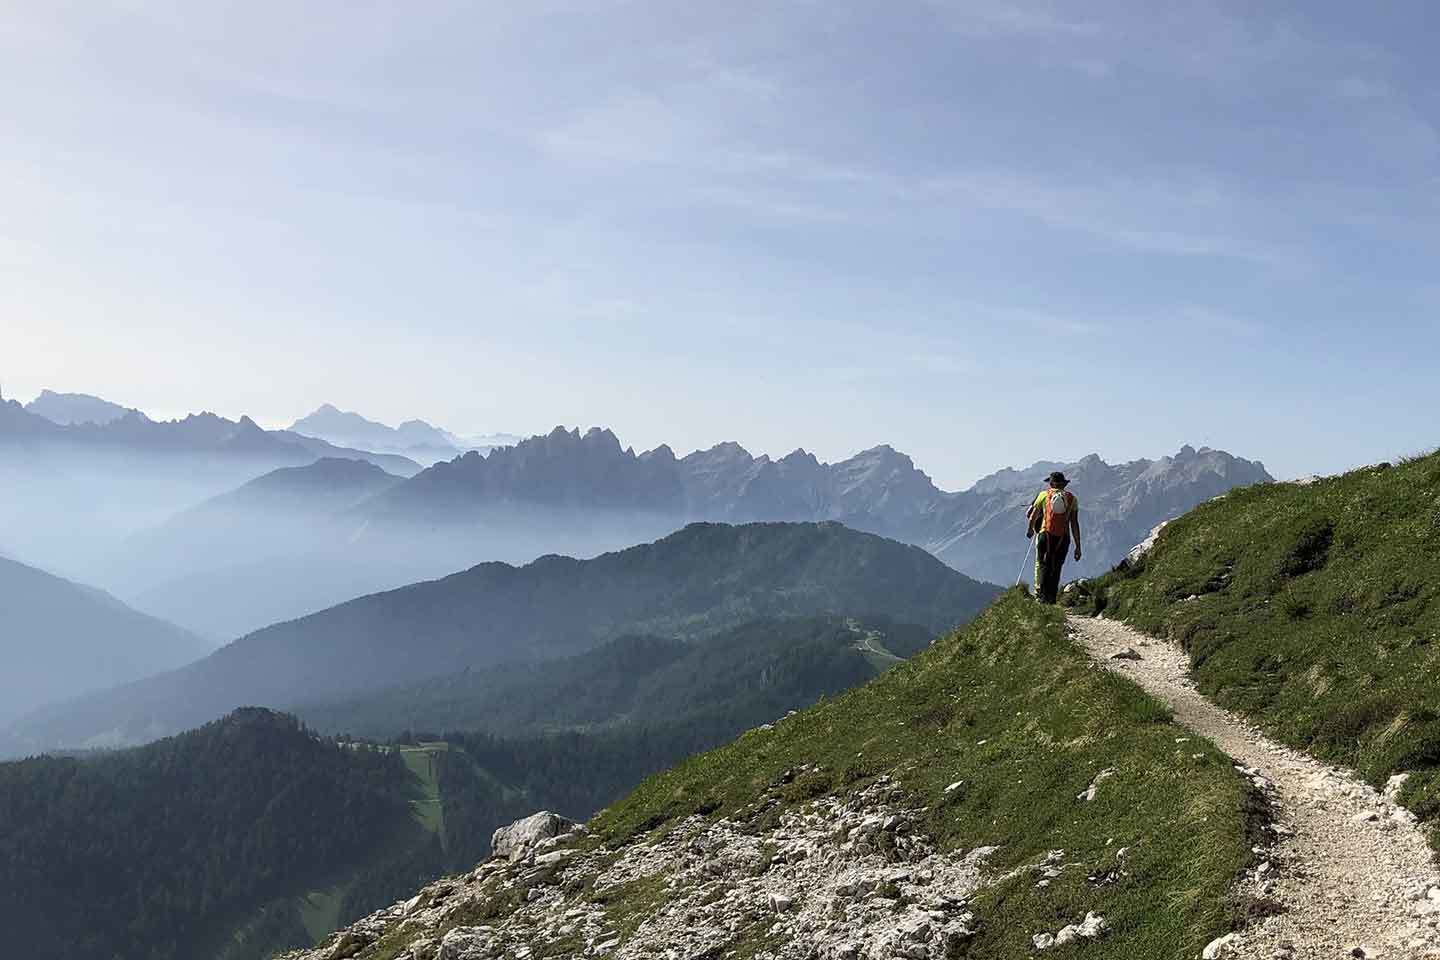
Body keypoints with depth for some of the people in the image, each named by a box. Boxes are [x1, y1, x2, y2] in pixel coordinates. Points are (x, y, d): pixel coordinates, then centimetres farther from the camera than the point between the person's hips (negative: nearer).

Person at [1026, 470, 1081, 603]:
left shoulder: (1044, 495, 4)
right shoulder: (1072, 499, 6)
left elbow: (1032, 516, 13)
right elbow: (1075, 524, 3)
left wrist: (1030, 529, 34)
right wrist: (1078, 546, 6)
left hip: (1045, 536, -1)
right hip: (1063, 538, 1)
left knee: (1043, 565, 7)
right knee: (1056, 568, 12)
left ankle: (1041, 593, -7)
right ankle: (1052, 597, 10)